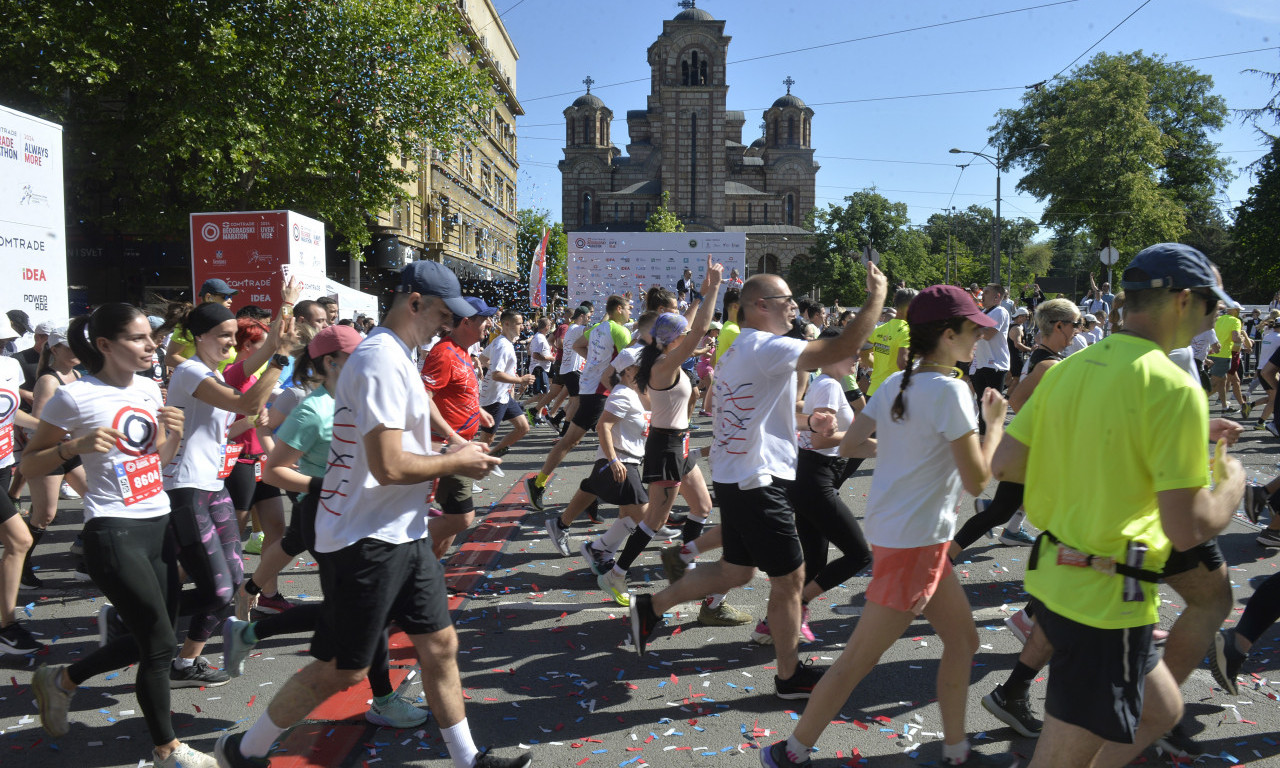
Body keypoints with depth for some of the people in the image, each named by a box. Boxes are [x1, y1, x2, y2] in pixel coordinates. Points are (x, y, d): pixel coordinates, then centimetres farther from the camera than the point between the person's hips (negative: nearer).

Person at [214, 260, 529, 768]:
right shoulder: (381, 361, -21)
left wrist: (454, 454, 7)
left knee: (439, 644, 14)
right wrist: (454, 464, -12)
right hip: (365, 541, -10)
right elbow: (388, 466, -27)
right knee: (340, 671, 4)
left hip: (403, 533, 10)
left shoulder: (396, 357, 12)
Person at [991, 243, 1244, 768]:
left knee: (1162, 710, 27)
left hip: (1053, 580, 8)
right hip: (1109, 600, -8)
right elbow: (1188, 529, -19)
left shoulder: (1069, 368, 4)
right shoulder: (1172, 387, -17)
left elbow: (1005, 464, 6)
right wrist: (1232, 484, 0)